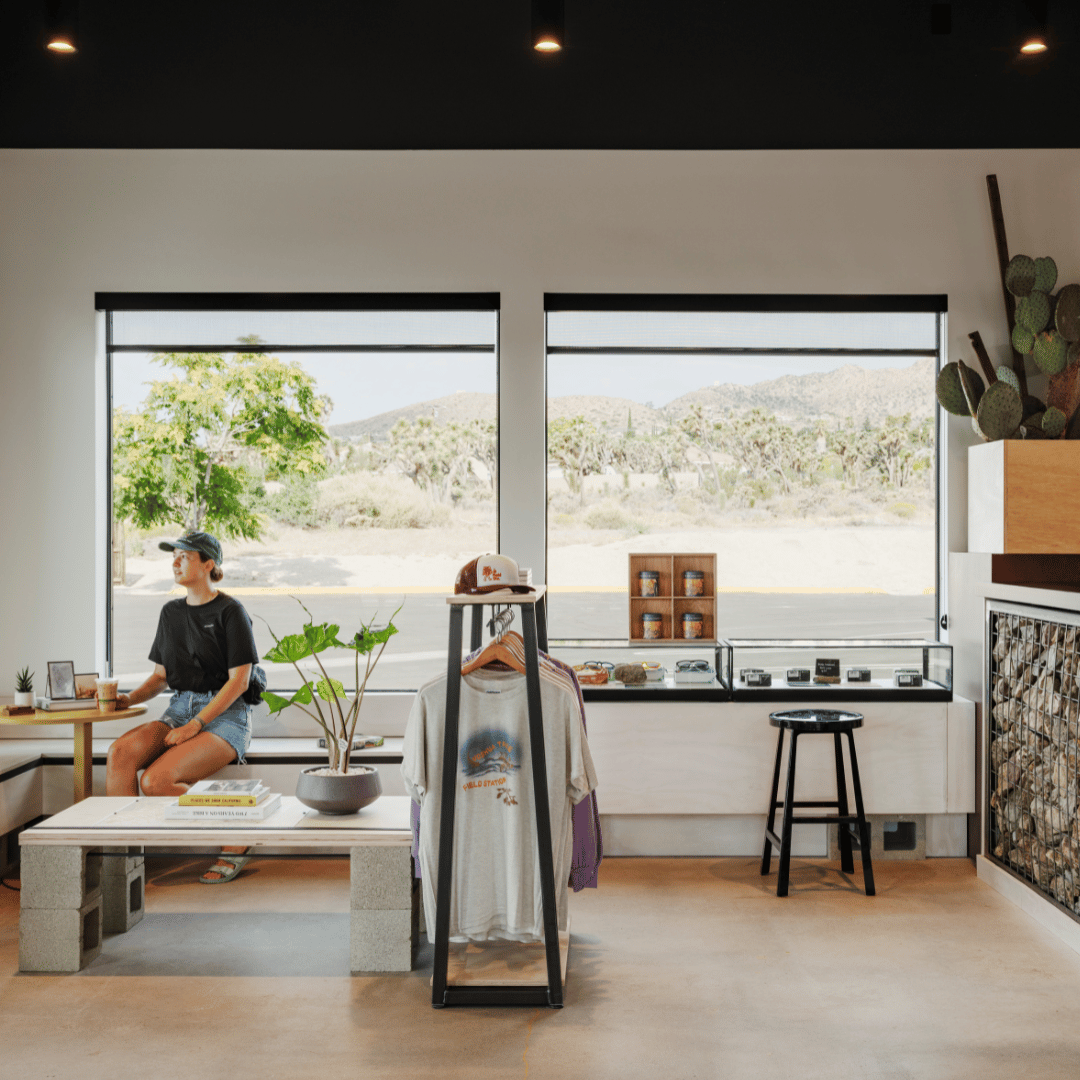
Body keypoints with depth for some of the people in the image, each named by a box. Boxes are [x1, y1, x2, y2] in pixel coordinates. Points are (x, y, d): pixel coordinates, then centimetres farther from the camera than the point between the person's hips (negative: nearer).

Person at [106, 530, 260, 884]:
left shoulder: (230, 611, -5)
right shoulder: (171, 612, 15)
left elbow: (239, 681, -11)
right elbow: (161, 675, 20)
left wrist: (195, 725, -18)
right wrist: (129, 698, 0)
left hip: (224, 716, -6)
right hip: (179, 710, 6)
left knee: (156, 780, -27)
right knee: (121, 752, -24)